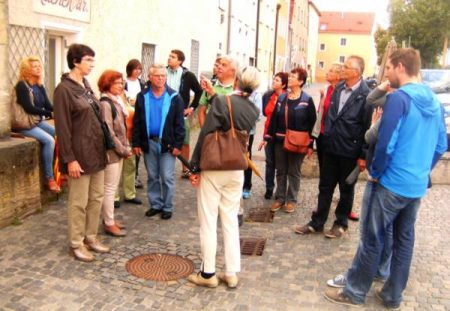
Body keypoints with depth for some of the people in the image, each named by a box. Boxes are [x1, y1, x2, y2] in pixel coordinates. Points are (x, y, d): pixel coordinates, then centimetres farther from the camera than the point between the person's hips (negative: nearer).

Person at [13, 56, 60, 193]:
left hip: (39, 121, 8)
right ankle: (49, 178, -18)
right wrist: (50, 113, -23)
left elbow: (48, 105, 4)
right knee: (49, 140, -27)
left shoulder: (40, 86, 12)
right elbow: (29, 108, -20)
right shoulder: (21, 85, -11)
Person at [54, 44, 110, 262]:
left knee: (96, 198, 14)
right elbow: (62, 128, -16)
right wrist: (70, 159, -19)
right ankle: (76, 244, 17)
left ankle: (91, 237, 27)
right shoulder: (64, 89, -13)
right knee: (79, 202, 3)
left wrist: (102, 149, 13)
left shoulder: (86, 86, 11)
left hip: (96, 151, 8)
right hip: (80, 154, -8)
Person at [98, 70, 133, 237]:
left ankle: (109, 219, 26)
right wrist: (123, 149, -14)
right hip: (111, 152, -9)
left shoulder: (116, 101, 11)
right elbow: (108, 132, -20)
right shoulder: (105, 103, -16)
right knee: (109, 188, -1)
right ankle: (109, 223, 8)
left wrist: (125, 147, 7)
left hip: (118, 151, 9)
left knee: (113, 187, 15)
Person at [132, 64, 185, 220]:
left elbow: (179, 123, -4)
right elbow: (136, 122, 5)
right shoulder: (142, 97, 4)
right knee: (152, 176, 12)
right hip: (148, 142, 3)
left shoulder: (174, 98, -3)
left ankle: (167, 207, 15)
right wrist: (136, 143, 0)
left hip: (167, 144, -3)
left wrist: (178, 144, -9)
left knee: (167, 177, 2)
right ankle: (155, 204, 25)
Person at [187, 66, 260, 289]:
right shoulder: (253, 110, 3)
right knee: (230, 221, 13)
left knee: (208, 222, 5)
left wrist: (194, 166, -8)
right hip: (236, 171, 5)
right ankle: (231, 273, 18)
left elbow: (205, 134, -15)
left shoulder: (221, 101, -14)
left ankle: (208, 273, 13)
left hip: (212, 169, -5)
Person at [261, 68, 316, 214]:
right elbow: (273, 119, 8)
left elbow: (312, 123, -7)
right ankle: (279, 198, 21)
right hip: (280, 141, 4)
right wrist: (267, 137, 4)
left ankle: (291, 200, 17)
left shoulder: (307, 100, -6)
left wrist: (310, 144, -11)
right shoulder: (281, 98, 7)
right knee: (280, 171, 10)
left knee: (294, 172, 6)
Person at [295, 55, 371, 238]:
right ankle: (317, 222, 24)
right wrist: (326, 137, 11)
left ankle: (341, 223, 28)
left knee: (346, 189, 12)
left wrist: (364, 155, -13)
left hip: (350, 151, -5)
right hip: (331, 147, 5)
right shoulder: (338, 89, 6)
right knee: (325, 187, 13)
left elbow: (368, 127, -13)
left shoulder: (365, 95, -13)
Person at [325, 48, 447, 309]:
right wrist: (422, 170, 19)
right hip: (418, 186, 8)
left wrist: (375, 172, -4)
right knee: (405, 240, 15)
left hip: (392, 183, -8)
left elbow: (385, 144, -19)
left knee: (373, 240, 3)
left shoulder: (399, 98, -16)